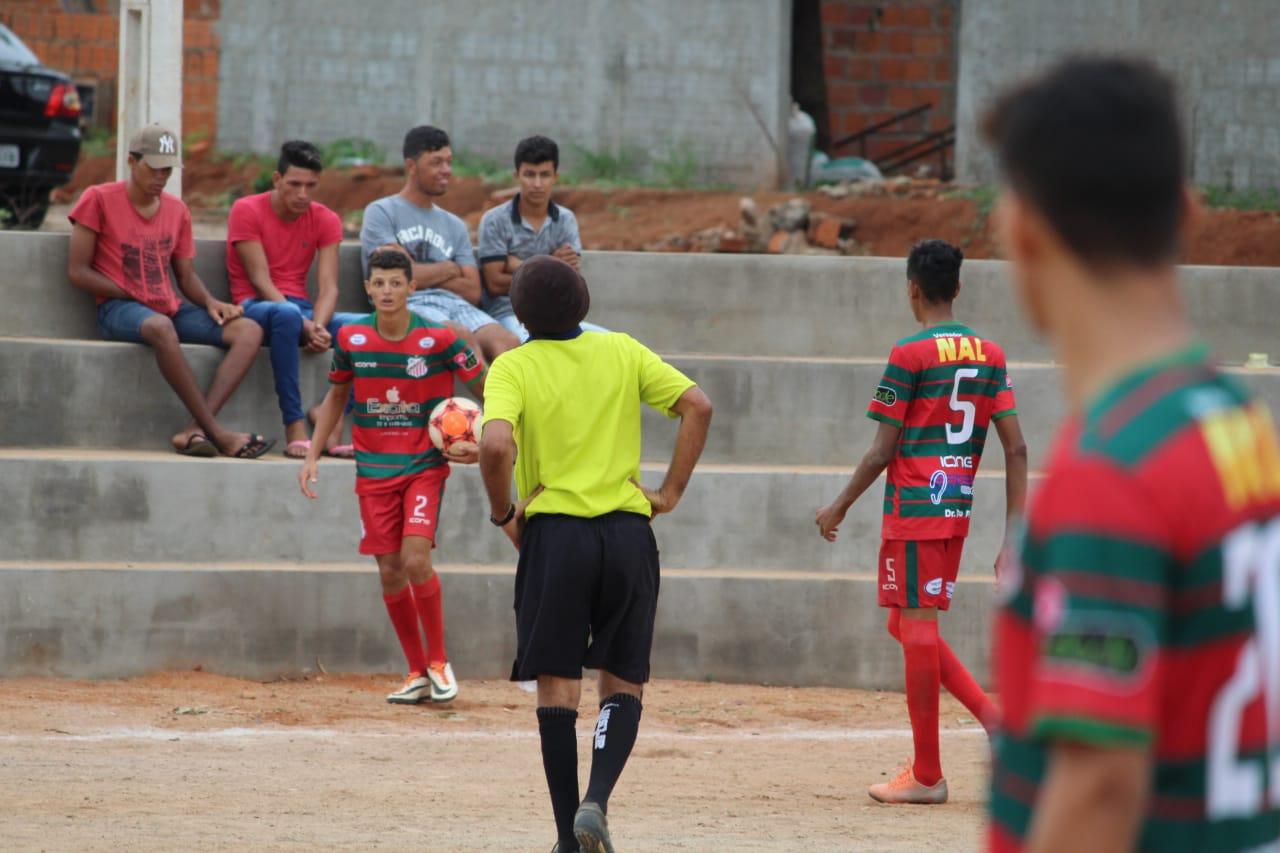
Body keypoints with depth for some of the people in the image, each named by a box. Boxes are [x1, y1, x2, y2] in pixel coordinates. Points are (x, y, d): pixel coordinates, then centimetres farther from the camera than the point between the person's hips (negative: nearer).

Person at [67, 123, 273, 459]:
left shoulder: (177, 210, 16)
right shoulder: (99, 200, 0)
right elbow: (77, 271, -3)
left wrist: (210, 303, -3)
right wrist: (131, 295, -11)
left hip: (169, 309, 6)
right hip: (118, 309, -6)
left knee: (249, 331, -17)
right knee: (160, 327, -42)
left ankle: (194, 431, -34)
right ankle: (217, 432, -39)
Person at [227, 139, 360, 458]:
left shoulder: (325, 220, 8)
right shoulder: (247, 211, -5)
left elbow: (328, 287, -2)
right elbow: (260, 281, -13)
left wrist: (317, 326, -25)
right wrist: (305, 326, -25)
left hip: (300, 308, 5)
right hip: (254, 307, -5)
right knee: (286, 314, -41)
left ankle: (332, 429, -29)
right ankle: (295, 429, -43)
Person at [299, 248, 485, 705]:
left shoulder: (437, 340, -12)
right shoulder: (351, 339, -2)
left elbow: (487, 389, 0)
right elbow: (336, 395, 14)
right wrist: (313, 455, 9)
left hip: (425, 465, -3)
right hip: (374, 469, 3)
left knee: (416, 559, -18)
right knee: (390, 571, 2)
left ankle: (439, 662, 1)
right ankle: (417, 673, 15)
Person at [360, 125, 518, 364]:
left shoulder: (454, 226, 27)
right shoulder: (381, 212, 11)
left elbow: (472, 291, 14)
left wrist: (425, 275, 0)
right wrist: (450, 269, 11)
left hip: (453, 303, 5)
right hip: (408, 305, -5)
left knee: (508, 342, -28)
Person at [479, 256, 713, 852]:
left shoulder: (513, 367, -4)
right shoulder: (622, 352, 6)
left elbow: (496, 444, -20)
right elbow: (697, 406, 0)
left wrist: (502, 512, -4)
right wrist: (671, 491, 6)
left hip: (553, 533, -2)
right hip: (627, 532, 2)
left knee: (558, 689, 5)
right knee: (623, 685, 11)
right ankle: (597, 801, -12)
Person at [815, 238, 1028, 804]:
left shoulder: (910, 355, -10)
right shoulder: (989, 354, 8)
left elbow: (882, 452, -10)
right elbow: (1016, 448, 4)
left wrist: (840, 506, 4)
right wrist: (1014, 536, 5)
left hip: (913, 509, -7)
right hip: (958, 508, 7)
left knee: (917, 630, -2)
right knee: (909, 626, 19)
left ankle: (926, 775, 2)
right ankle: (994, 718, 6)